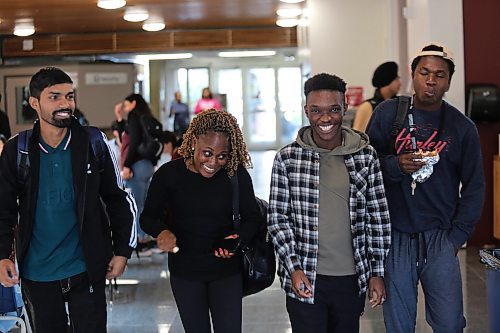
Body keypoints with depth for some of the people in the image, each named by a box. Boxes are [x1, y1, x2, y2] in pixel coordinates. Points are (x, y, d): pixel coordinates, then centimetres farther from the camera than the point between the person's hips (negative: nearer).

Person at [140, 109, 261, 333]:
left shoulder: (237, 175, -9)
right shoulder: (169, 174, -11)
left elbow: (251, 219, -1)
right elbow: (148, 217, -3)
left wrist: (238, 239, -23)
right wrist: (161, 231, -26)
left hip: (226, 271, 0)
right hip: (184, 271, 1)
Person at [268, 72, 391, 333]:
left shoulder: (366, 156, 0)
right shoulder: (287, 158, -3)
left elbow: (378, 216, 4)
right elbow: (277, 218, -1)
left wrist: (377, 272, 2)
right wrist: (294, 269, -9)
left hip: (352, 280, 2)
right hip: (304, 280, -2)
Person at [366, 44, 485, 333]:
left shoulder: (462, 127, 2)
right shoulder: (388, 113, 1)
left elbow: (474, 187, 6)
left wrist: (457, 235, 0)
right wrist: (396, 166, -17)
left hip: (439, 238, 0)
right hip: (394, 236, 0)